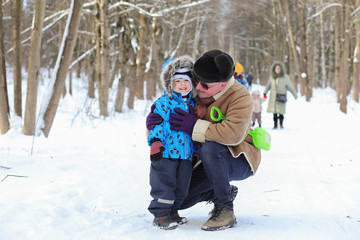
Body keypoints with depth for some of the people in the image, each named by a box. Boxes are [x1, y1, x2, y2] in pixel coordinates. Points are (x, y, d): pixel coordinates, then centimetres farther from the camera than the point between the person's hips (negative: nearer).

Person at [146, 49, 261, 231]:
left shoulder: (240, 97, -24)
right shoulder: (196, 93, -6)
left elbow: (233, 134, -40)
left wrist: (195, 127, -33)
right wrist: (153, 120, -15)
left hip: (240, 161, -7)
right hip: (211, 162, 7)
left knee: (210, 148, -38)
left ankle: (225, 210, -23)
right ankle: (226, 192, 23)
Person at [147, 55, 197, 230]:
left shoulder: (192, 104, 15)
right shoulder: (164, 102, -3)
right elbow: (157, 123, -9)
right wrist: (155, 142, -20)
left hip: (186, 154, 6)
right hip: (166, 152, -6)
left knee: (181, 186, 10)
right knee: (164, 184, -6)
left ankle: (172, 211, 24)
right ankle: (160, 214, 3)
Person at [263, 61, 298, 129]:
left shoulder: (285, 77, -4)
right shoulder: (272, 76, 5)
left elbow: (290, 87, 4)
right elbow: (268, 85, 20)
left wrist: (295, 95, 8)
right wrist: (265, 92, 13)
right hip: (273, 96, 3)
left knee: (280, 111, -8)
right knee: (274, 111, 0)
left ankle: (281, 123, 10)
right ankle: (275, 124, 9)